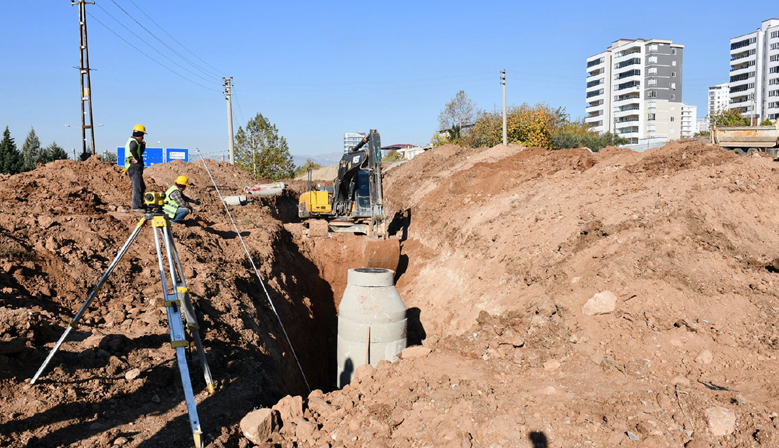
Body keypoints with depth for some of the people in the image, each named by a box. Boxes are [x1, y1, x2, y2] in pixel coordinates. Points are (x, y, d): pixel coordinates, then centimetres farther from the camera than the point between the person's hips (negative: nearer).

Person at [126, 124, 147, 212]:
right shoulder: (133, 141, -11)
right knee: (137, 187, -14)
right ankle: (136, 207, -17)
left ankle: (140, 205, 21)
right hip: (134, 167, -11)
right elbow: (132, 149, -34)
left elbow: (140, 152, 29)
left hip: (135, 168, 11)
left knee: (142, 187, 16)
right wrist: (137, 160, -23)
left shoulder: (135, 141, 22)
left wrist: (143, 145, 12)